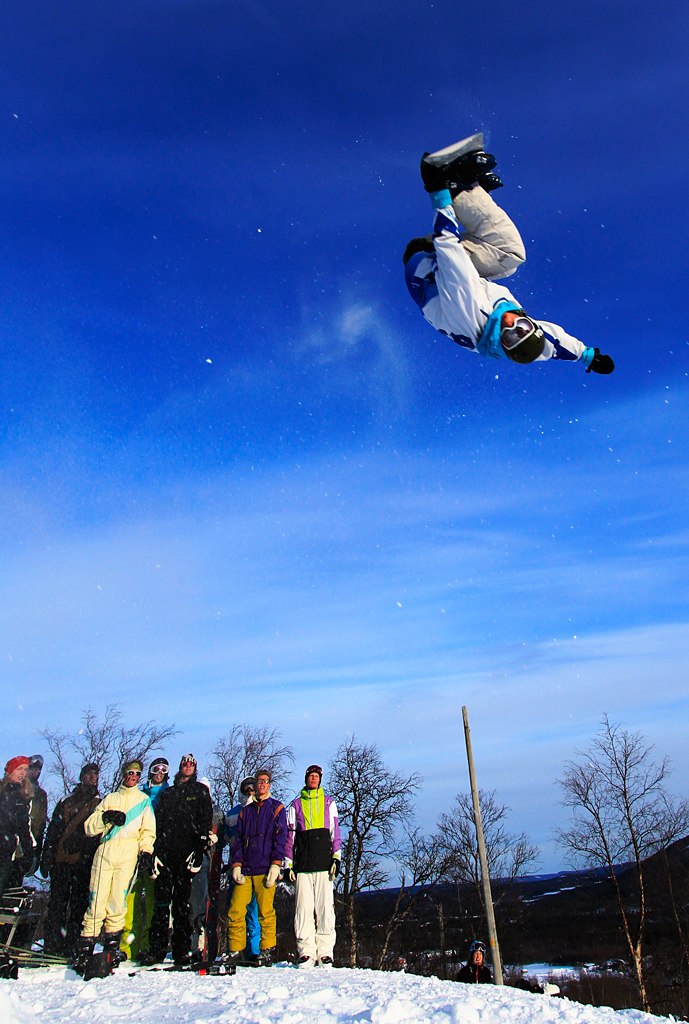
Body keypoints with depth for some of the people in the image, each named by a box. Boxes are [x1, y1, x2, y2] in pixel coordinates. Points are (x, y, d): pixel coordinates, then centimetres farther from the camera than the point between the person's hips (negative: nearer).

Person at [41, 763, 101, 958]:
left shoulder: (100, 805, 11)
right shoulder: (66, 802, 13)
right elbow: (53, 831, 10)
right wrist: (46, 859, 2)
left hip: (85, 863, -1)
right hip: (61, 861, 1)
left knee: (79, 906, -1)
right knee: (56, 904, 2)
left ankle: (71, 948, 5)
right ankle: (52, 947, 11)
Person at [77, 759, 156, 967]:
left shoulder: (144, 800, 18)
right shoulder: (110, 798, 21)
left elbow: (148, 830, 11)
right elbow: (89, 827, 14)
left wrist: (146, 852, -5)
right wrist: (106, 817, -4)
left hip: (128, 855, -1)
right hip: (105, 852, 1)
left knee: (118, 901, -8)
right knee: (97, 899, -6)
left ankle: (112, 946, 0)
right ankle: (86, 946, 1)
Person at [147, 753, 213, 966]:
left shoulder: (200, 792, 10)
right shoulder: (167, 794, 20)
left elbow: (205, 823, 1)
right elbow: (157, 823, 14)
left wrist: (199, 850, -10)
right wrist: (155, 851, 2)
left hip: (186, 852, -2)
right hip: (165, 852, 3)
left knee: (182, 901, -1)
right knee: (161, 900, -1)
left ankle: (181, 951, 4)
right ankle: (157, 949, 4)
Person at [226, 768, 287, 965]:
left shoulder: (276, 808, 8)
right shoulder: (246, 810, 18)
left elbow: (280, 838, 0)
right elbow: (238, 839, 15)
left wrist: (275, 866, -9)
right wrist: (236, 865, 3)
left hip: (264, 870, -3)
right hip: (245, 870, 3)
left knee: (266, 912, -3)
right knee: (235, 911, -2)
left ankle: (268, 950, 9)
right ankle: (235, 950, 10)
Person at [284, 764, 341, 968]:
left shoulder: (328, 803, 14)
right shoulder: (296, 805, 15)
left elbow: (335, 831, 10)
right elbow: (290, 835, 13)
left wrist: (336, 858, -1)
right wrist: (288, 864, 6)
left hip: (323, 862, -1)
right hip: (302, 864, 1)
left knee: (325, 906, -5)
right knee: (303, 908, -3)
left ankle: (325, 952, -1)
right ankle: (306, 951, 3)